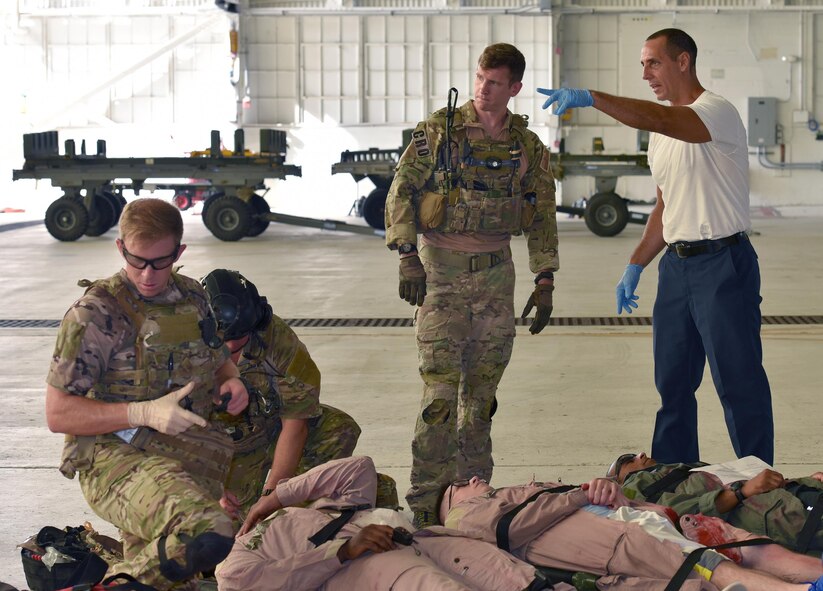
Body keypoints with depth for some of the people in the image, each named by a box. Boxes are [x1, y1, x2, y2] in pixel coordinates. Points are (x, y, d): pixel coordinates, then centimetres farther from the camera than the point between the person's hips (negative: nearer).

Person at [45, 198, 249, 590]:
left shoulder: (194, 298, 12)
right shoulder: (95, 314, -6)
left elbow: (218, 362, 30)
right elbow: (58, 414, -9)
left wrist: (230, 382, 5)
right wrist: (145, 413, -20)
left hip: (190, 453, 7)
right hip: (115, 454, -7)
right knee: (208, 535, -32)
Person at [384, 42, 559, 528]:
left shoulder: (528, 147, 7)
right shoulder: (439, 130, -2)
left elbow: (543, 217, 12)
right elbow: (402, 191, -2)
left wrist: (545, 281, 7)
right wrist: (407, 257, -11)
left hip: (496, 270, 4)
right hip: (441, 269, -3)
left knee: (483, 387, 9)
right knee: (441, 388, -8)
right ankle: (427, 501, -4)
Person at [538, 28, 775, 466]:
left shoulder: (717, 111, -12)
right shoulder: (661, 134, 17)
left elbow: (662, 120, -33)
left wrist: (591, 97, -40)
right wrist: (635, 266, 16)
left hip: (723, 263, -9)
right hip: (676, 264, 9)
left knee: (739, 382, -3)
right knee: (672, 381, 12)